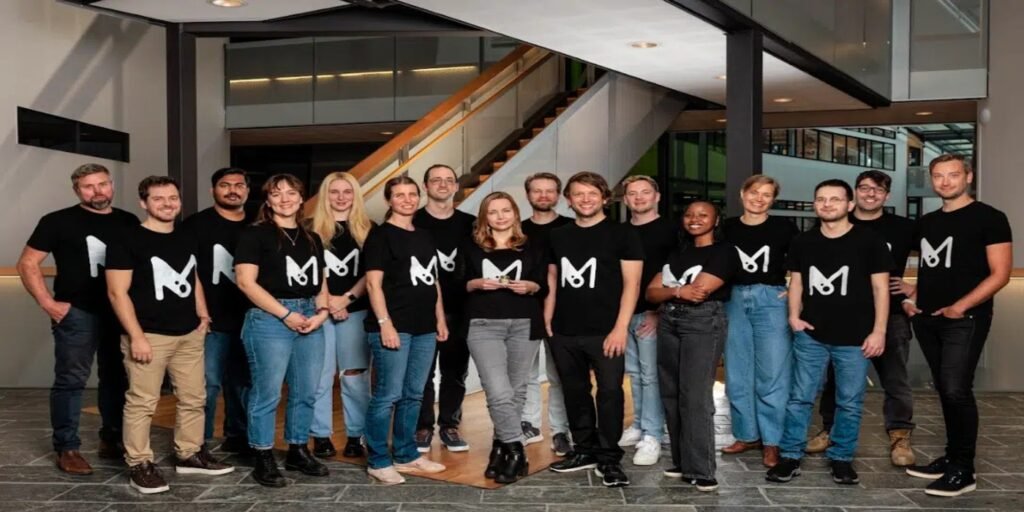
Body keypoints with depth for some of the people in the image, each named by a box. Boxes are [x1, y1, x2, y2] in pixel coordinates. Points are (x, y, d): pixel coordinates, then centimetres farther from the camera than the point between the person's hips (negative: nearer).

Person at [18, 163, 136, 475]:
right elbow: (28, 263, -2)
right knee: (71, 380, 1)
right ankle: (67, 448, 11)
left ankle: (112, 440, 24)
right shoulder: (58, 222, -3)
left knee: (118, 379, 11)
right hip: (76, 313, -4)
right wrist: (48, 303, -10)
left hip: (122, 313, 4)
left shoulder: (129, 223, 7)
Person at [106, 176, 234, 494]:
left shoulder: (188, 241, 12)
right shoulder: (128, 241, -8)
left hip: (189, 335, 7)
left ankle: (189, 455, 26)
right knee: (142, 403, -1)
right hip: (149, 336, -7)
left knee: (193, 398, 12)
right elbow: (117, 292, -12)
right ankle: (139, 465, 11)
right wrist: (136, 336, -16)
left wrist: (202, 315, 13)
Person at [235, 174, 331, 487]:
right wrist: (286, 314, -14)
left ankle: (298, 452, 23)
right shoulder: (255, 234, -3)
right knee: (268, 393, -2)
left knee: (306, 392, 10)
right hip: (269, 319, -6)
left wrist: (322, 312, -2)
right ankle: (263, 460, 10)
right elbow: (246, 282, -11)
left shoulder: (312, 238, 16)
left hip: (309, 319, 6)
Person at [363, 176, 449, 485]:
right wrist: (385, 323, -18)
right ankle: (378, 461, 6)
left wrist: (440, 319, 17)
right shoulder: (381, 236, -4)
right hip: (393, 326, -7)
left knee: (413, 395, 12)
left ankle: (406, 455, 23)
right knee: (388, 395, -5)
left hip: (424, 327, 7)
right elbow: (373, 284, -11)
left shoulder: (425, 237, 17)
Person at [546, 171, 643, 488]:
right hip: (564, 333, 5)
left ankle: (609, 457, 10)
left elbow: (631, 283, -5)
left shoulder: (622, 235, -1)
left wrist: (620, 327, -13)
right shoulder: (558, 236, 13)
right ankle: (584, 449, 28)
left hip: (605, 331, -5)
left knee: (609, 392, -3)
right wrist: (547, 322, 9)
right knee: (574, 392, 13)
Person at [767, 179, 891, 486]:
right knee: (800, 398, 5)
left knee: (849, 403, 8)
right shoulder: (803, 243, 7)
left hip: (854, 338, -2)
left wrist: (879, 331, -7)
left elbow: (880, 287, -2)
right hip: (811, 336, 2)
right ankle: (790, 457, 13)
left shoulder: (868, 241, -4)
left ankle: (841, 458, 22)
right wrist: (794, 316, 0)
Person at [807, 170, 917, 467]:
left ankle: (900, 437, 9)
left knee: (895, 379, 0)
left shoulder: (902, 227, 3)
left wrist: (914, 288, 0)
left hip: (890, 316, -1)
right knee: (836, 377, 9)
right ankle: (830, 429, 21)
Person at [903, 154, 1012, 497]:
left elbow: (1000, 273, -10)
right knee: (944, 390, 11)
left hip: (965, 319, -6)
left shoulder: (989, 218, -4)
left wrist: (961, 306, -17)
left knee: (956, 390, -11)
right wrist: (913, 298, 7)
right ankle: (951, 457, 21)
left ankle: (963, 470, -1)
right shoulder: (926, 223, 14)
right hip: (927, 319, 6)